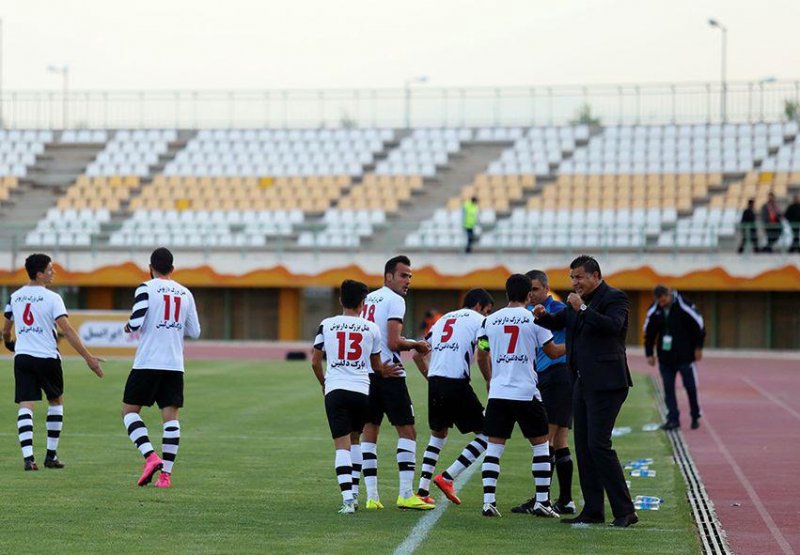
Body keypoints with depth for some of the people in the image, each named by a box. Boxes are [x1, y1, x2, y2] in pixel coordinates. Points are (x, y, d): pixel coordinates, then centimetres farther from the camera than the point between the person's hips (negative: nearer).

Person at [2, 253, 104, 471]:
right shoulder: (52, 298, -7)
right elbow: (67, 330, -16)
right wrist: (88, 357, -16)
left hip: (22, 356, 3)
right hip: (47, 357, -3)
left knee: (25, 406, -2)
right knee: (56, 401, 17)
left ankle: (28, 457, -18)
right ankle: (51, 455, 17)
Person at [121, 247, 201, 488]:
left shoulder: (146, 288, -5)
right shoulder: (185, 293, 10)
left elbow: (136, 322, -15)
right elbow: (194, 332, 13)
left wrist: (129, 327, 7)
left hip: (148, 363, -4)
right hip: (175, 364, 4)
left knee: (129, 410, 6)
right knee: (171, 416, 3)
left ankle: (151, 457, -13)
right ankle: (166, 473, -2)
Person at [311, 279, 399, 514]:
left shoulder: (326, 325, 4)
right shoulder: (371, 328, 5)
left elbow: (315, 362, 9)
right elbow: (376, 365, 17)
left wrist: (323, 383, 28)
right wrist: (384, 372, 40)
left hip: (335, 389, -1)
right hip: (361, 390, 1)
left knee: (342, 445, -4)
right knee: (354, 440, 20)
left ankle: (348, 498, -16)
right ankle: (353, 492, 18)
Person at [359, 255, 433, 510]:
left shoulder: (368, 299, 15)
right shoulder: (395, 300, -8)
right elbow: (393, 343, -17)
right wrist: (415, 345, -1)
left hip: (366, 372, 7)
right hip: (388, 373, -7)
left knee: (369, 431, 8)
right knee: (407, 430, -2)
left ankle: (371, 496, 6)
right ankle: (406, 494, -8)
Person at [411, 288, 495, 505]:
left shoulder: (444, 319, 24)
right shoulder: (478, 320, 5)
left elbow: (418, 354, 23)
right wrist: (489, 382, 1)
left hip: (434, 384, 7)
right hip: (457, 383, -7)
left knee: (438, 435, 25)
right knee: (485, 435, 4)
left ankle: (422, 490, 17)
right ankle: (447, 478, -5)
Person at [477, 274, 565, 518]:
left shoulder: (490, 320, 7)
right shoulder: (534, 318, -2)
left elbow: (481, 356, 14)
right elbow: (552, 352, 5)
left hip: (498, 392, 3)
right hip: (526, 392, -3)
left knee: (494, 446, 4)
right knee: (540, 444, 9)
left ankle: (488, 500, -5)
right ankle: (541, 501, 7)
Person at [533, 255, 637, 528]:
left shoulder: (614, 298, -8)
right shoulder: (577, 301, 15)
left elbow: (613, 325, -24)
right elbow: (557, 322, 25)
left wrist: (582, 309, -24)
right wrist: (542, 315, 4)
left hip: (605, 384, -9)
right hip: (582, 383, 9)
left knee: (598, 445, -14)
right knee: (583, 446, 9)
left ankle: (625, 511, -9)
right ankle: (593, 510, 14)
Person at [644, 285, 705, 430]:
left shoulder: (684, 306, -13)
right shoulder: (654, 311, -2)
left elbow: (699, 326, -4)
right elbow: (649, 333, 10)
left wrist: (698, 348, -3)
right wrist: (649, 353, 7)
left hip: (686, 355, -3)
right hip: (665, 357, 3)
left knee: (690, 387, 3)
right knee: (668, 389, -1)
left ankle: (695, 417, 17)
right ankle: (673, 419, 2)